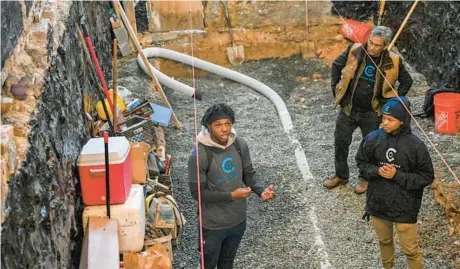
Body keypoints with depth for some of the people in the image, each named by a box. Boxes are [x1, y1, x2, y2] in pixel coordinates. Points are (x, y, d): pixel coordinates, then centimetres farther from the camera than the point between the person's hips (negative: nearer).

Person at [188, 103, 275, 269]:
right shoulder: (199, 155, -26)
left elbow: (249, 174, 3)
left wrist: (261, 190, -17)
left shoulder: (240, 145, -10)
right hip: (213, 224, -4)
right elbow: (197, 193, -20)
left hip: (238, 219, 5)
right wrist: (231, 195, -26)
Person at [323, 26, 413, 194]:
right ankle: (341, 175, 31)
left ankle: (365, 178, 33)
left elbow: (407, 81, 1)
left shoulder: (392, 62, -15)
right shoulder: (355, 50, -14)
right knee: (341, 142, 12)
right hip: (348, 108, 2)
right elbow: (336, 65, 3)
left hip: (372, 112, -1)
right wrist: (336, 89, 1)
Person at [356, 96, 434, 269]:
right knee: (384, 241, 25)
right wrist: (377, 171, -17)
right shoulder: (373, 138, -10)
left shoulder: (415, 146, -17)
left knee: (410, 249, 10)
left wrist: (397, 175, -21)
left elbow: (427, 177, -11)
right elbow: (361, 162, 3)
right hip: (377, 203, 4)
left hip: (405, 207, -3)